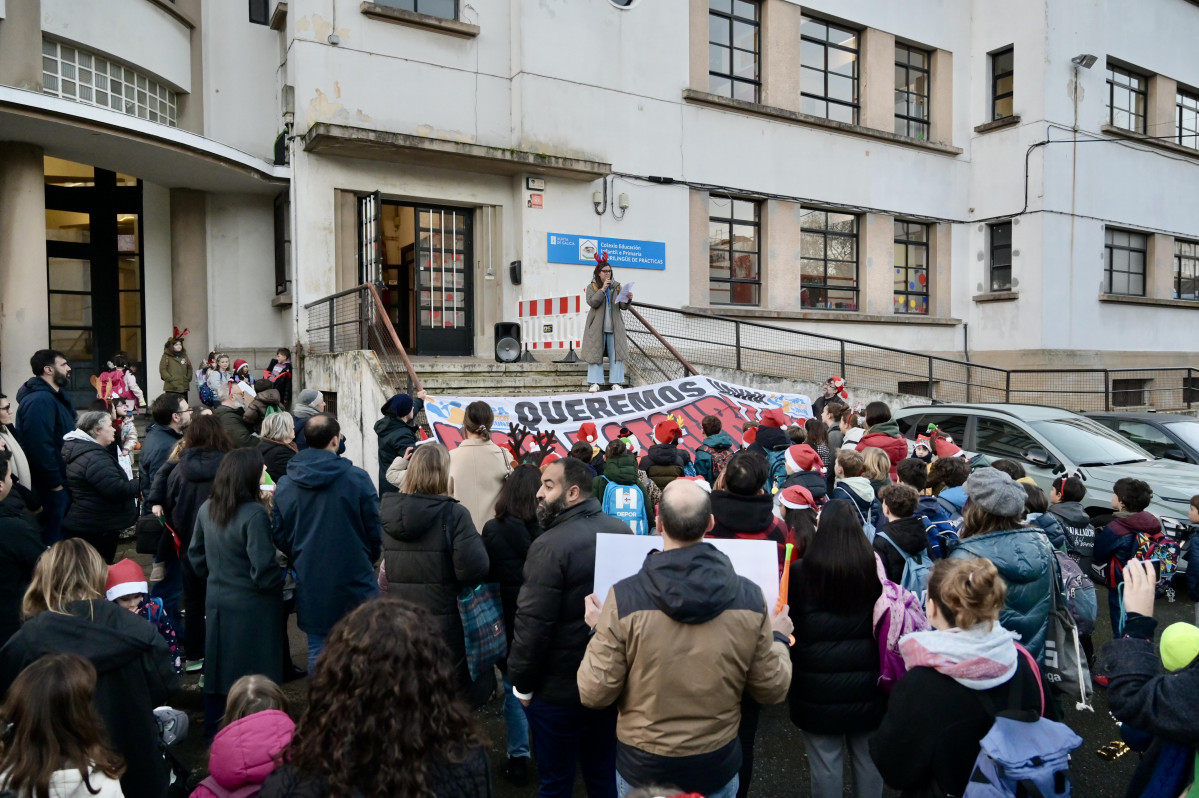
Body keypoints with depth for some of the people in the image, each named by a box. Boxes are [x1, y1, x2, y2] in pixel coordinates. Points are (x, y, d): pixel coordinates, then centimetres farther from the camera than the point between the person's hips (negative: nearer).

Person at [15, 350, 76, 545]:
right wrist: (55, 483, -21)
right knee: (54, 542, -2)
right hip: (52, 488, -10)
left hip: (61, 483, 10)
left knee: (59, 536, 18)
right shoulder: (40, 400, -19)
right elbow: (39, 447, -26)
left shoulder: (53, 397, 15)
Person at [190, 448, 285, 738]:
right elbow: (264, 572, -23)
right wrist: (282, 577, -5)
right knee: (255, 675, 7)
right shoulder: (254, 514, -23)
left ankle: (214, 734, 33)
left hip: (217, 603, 7)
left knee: (218, 670, 19)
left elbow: (196, 555, 13)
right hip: (252, 607, -7)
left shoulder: (206, 509, 0)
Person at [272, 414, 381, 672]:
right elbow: (375, 530, -6)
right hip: (354, 583, -3)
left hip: (311, 586, 3)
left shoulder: (284, 484, -3)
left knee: (318, 652, 14)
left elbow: (280, 537, 5)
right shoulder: (357, 478, -14)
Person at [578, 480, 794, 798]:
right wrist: (779, 638, 13)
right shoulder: (749, 597, -14)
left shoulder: (624, 597, -22)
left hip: (642, 764, -1)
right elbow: (772, 689, -5)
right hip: (718, 764, 2)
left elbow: (595, 694, -15)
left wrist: (598, 631, 1)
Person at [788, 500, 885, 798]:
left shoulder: (801, 573, -12)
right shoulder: (874, 570, -6)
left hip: (817, 690, -3)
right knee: (868, 761, 17)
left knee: (825, 765, 9)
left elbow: (790, 629, -3)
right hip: (867, 688, 3)